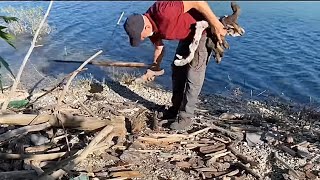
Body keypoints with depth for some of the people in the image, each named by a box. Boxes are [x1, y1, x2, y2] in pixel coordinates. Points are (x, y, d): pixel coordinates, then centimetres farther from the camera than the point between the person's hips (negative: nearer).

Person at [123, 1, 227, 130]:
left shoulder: (163, 13, -36)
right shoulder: (149, 26, -8)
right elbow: (159, 47, 9)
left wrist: (215, 24, -30)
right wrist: (155, 67, 2)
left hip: (203, 31, -9)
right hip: (187, 36, 9)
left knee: (193, 75, -8)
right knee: (177, 70, 13)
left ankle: (186, 117, 3)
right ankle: (176, 109, 27)